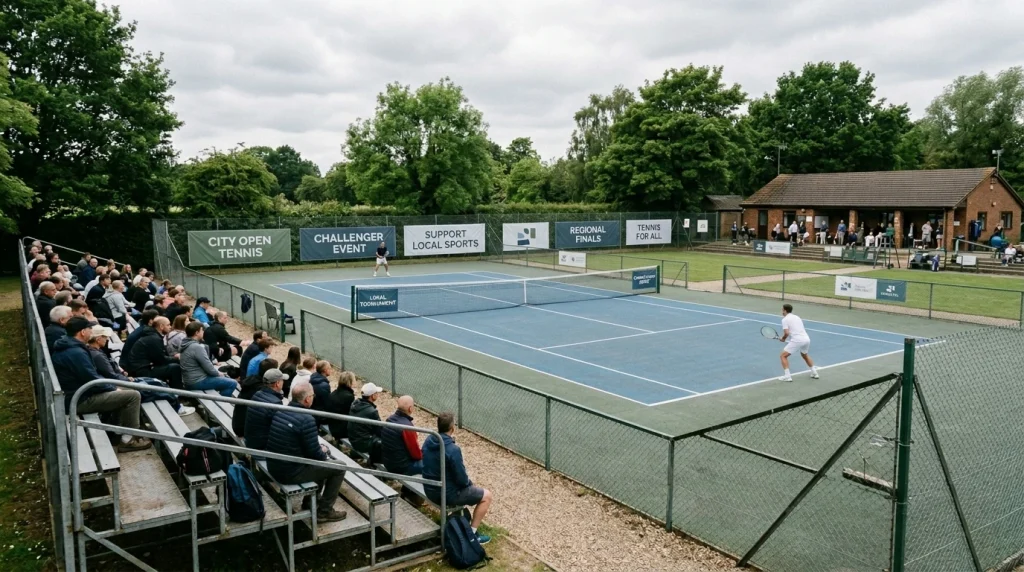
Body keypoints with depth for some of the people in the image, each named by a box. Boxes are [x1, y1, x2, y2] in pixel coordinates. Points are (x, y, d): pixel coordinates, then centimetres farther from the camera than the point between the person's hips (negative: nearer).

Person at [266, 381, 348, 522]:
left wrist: (318, 449, 14)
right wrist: (323, 452, 6)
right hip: (291, 473, -8)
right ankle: (324, 511, 10)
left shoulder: (280, 411, 2)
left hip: (274, 467, 8)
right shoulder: (306, 419, -23)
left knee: (320, 461, 29)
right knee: (339, 468, 4)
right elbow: (314, 453, -17)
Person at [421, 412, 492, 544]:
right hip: (446, 494, -8)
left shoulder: (428, 440, -4)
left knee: (467, 485, 33)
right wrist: (470, 483, 3)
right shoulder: (453, 449, -28)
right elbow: (461, 480, -20)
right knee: (487, 496, 8)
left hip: (430, 490, 8)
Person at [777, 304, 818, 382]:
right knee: (805, 355, 34)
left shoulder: (785, 319, -1)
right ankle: (814, 373, 37)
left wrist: (783, 338, 7)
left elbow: (786, 333, -13)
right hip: (807, 338, 8)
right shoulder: (797, 317, 22)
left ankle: (787, 376, -8)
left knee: (783, 355, 2)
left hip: (797, 340, -8)